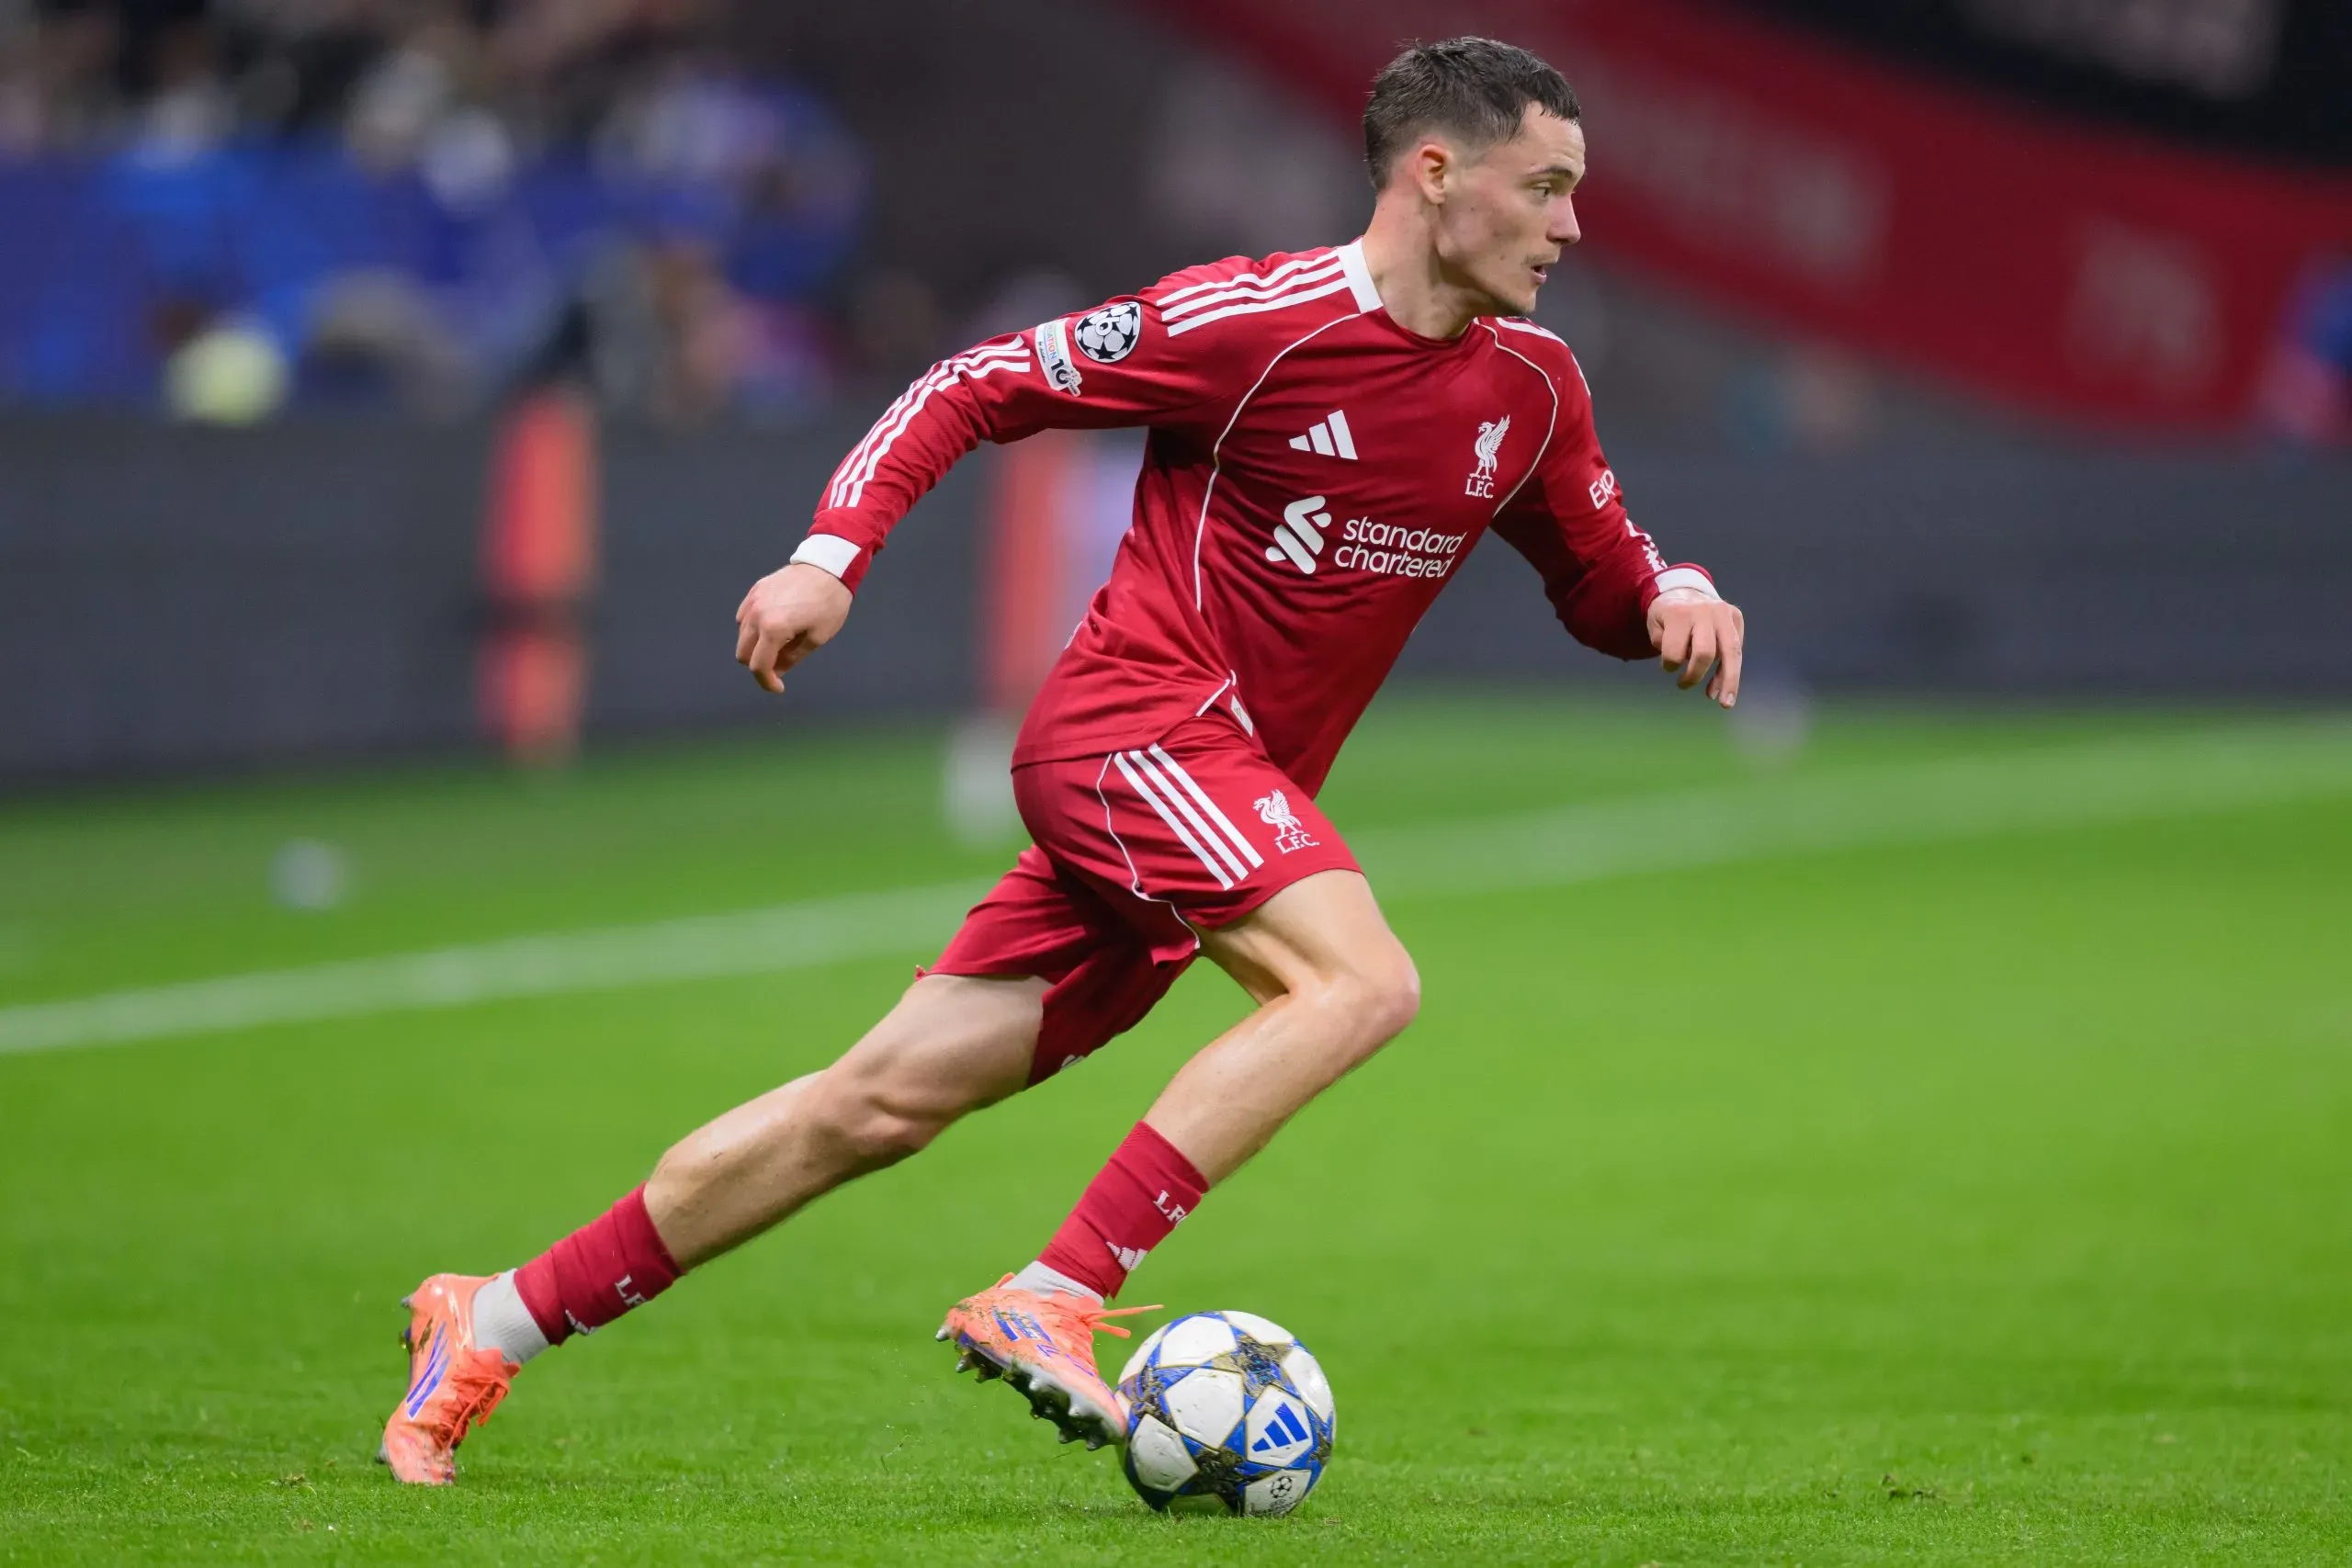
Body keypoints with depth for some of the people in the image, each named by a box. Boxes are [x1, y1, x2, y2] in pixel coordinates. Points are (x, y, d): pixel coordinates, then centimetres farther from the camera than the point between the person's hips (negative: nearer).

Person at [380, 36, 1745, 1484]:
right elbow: (973, 388, -4)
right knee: (1362, 980, -28)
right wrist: (834, 552, -15)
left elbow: (1604, 583, 22)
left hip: (1233, 794, 7)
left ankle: (495, 1324, 10)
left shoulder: (1531, 387, 8)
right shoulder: (1257, 321, -12)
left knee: (880, 1105, 4)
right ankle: (1052, 1300, -29)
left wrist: (1675, 596, -1)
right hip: (1135, 724, -7)